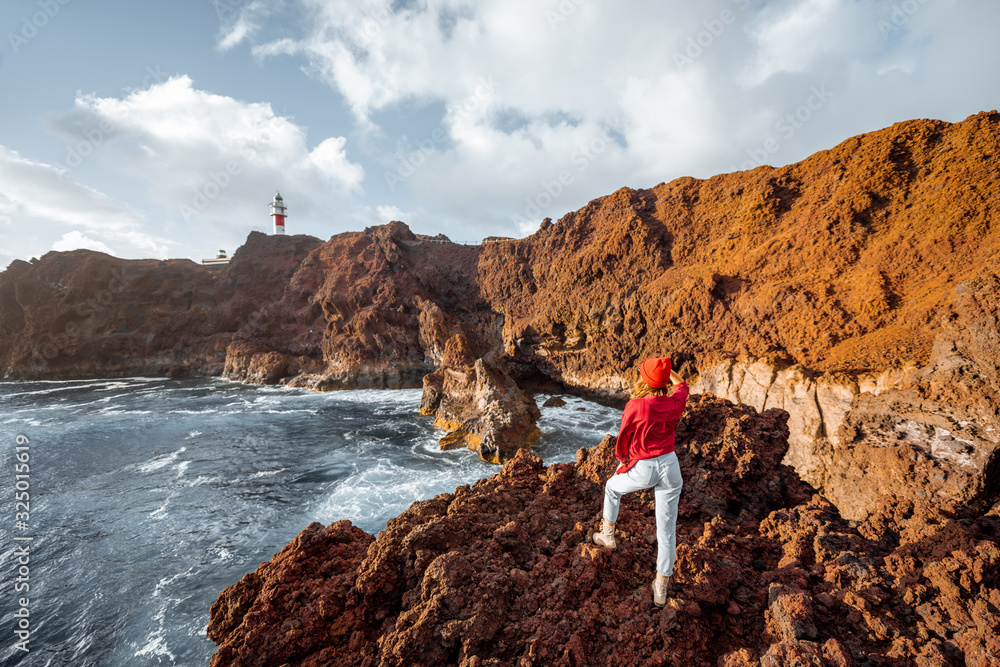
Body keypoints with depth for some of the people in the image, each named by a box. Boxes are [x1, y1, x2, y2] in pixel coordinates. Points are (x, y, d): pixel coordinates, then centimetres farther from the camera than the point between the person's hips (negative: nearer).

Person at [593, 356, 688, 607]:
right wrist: (665, 367, 26)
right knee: (667, 528, 13)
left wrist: (623, 462, 11)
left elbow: (622, 443, -7)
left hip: (643, 469, -4)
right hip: (670, 466, 4)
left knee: (612, 488, 29)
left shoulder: (634, 406, -19)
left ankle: (607, 534, 43)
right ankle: (661, 587, 24)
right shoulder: (675, 403, -7)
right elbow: (681, 385, 19)